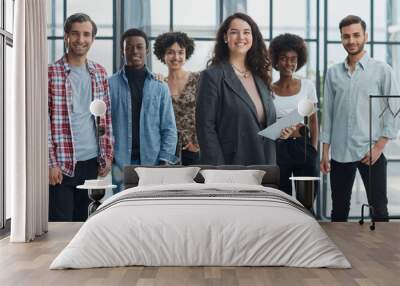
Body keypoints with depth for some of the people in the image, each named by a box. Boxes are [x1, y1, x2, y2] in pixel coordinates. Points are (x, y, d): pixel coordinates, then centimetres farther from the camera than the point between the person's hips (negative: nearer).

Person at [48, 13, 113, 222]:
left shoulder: (99, 73, 9)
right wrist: (51, 163, -12)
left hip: (92, 163, 5)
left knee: (84, 224, 13)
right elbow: (43, 121, -8)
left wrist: (107, 156, 6)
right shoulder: (51, 73, -5)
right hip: (62, 164, -4)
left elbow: (106, 118, 12)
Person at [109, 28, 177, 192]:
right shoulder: (110, 85, 4)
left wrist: (164, 161, -4)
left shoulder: (160, 88, 9)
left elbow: (169, 128, 7)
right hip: (120, 164, -1)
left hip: (152, 163, 2)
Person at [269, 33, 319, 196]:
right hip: (278, 150, 0)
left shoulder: (307, 86, 6)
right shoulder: (269, 90, 3)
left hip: (303, 147, 1)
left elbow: (313, 122, 8)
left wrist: (314, 150, 1)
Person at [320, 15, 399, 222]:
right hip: (339, 153, 3)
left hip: (371, 152, -3)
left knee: (378, 208, 3)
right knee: (339, 210, 11)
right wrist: (325, 152, 7)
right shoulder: (333, 73, 9)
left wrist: (380, 146, -10)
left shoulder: (382, 71, 0)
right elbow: (327, 114, 10)